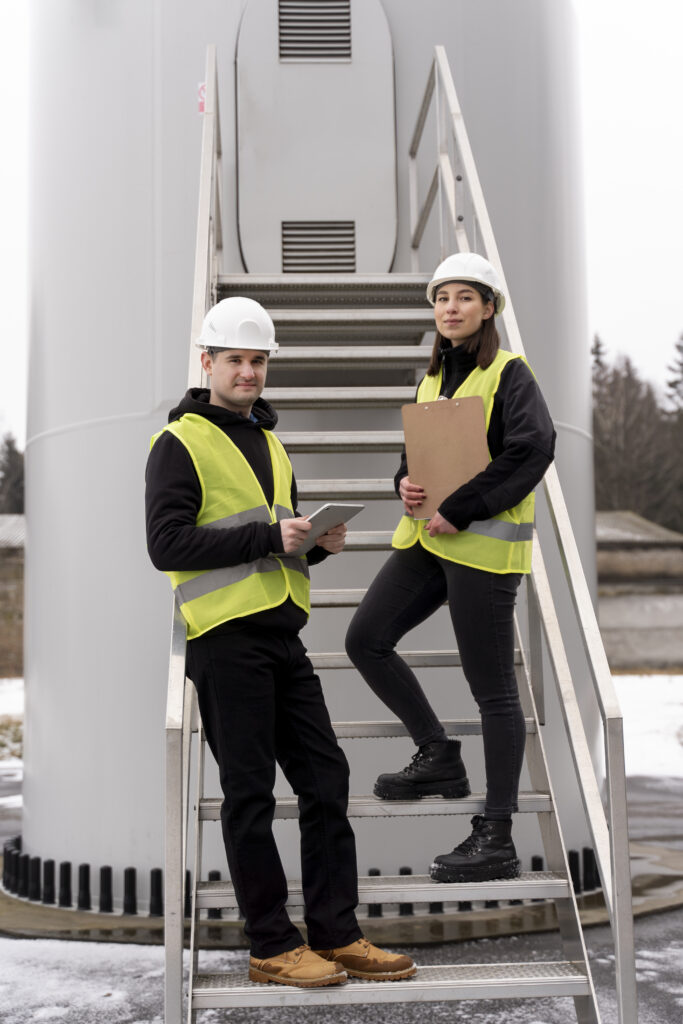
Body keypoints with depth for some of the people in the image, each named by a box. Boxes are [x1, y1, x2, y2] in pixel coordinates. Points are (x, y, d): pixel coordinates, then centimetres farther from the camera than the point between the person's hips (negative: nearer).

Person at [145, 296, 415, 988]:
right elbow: (166, 545, -14)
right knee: (250, 794, 0)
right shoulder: (180, 443, -3)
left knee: (326, 780, 7)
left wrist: (317, 543, 5)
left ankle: (335, 935, 17)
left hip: (283, 635, 8)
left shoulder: (269, 442, 21)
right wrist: (268, 538, -17)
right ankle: (272, 947, 11)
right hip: (226, 639, -8)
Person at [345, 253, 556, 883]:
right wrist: (407, 483, 0)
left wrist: (459, 510, -21)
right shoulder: (433, 378, 16)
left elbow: (534, 448, -21)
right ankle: (439, 758, 18)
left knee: (492, 687, -2)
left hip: (483, 543, -8)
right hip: (426, 536, 8)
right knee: (366, 640, 2)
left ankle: (497, 840, 7)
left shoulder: (509, 373, -7)